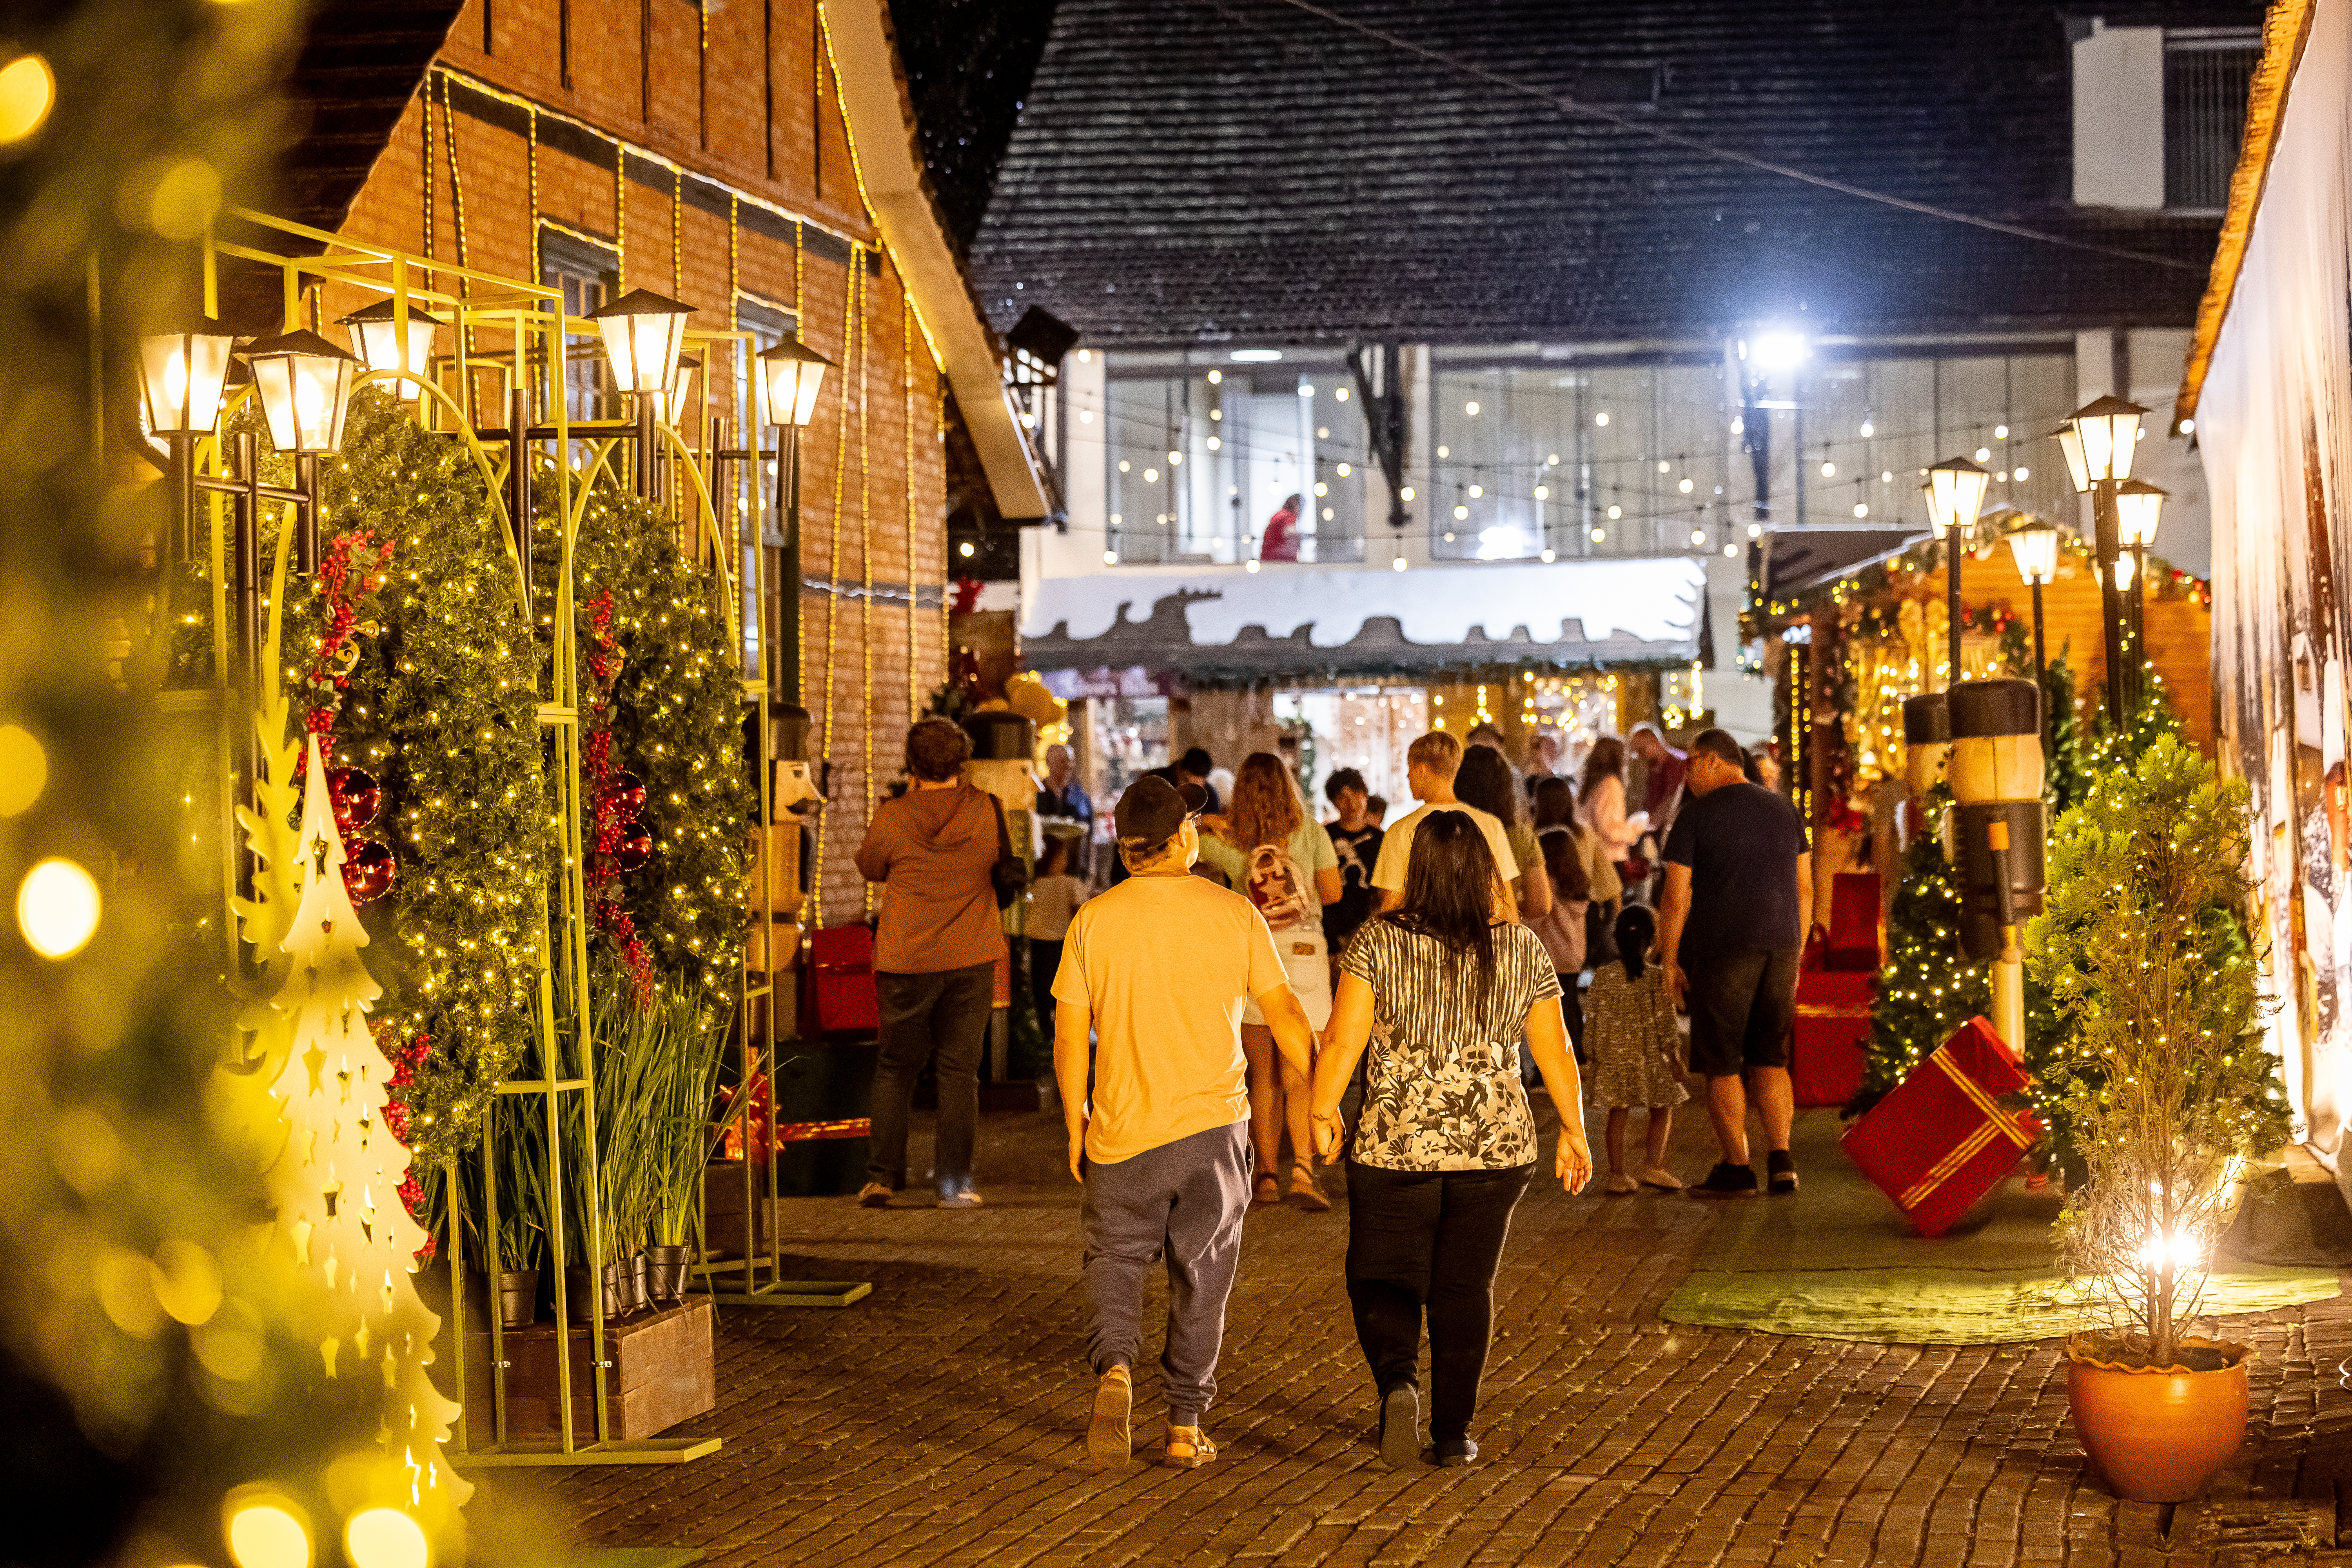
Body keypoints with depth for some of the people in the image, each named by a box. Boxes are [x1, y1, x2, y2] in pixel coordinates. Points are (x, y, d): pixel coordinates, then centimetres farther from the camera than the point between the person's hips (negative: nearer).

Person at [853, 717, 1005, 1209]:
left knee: (895, 1068, 13)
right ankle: (954, 1183, 5)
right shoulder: (987, 812, -7)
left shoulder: (891, 818, -11)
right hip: (971, 960, 1)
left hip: (906, 960, 0)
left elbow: (869, 868, 8)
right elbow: (1006, 867, 10)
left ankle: (881, 1176, 9)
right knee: (959, 1070, 6)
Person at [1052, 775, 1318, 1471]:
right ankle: (1185, 1428, 14)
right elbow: (1286, 1019, 0)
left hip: (1124, 1128, 0)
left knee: (1114, 1258, 14)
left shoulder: (1094, 921, -3)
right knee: (1201, 1276, 11)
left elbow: (1069, 1036, -1)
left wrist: (1075, 1127, 11)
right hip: (1213, 1125, 0)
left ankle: (1114, 1368, -12)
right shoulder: (1233, 914, -2)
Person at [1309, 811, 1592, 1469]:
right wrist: (1572, 1129, 14)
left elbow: (1343, 1037, -10)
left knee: (1383, 1279, 10)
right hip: (1494, 1145, 2)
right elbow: (1553, 1048, 4)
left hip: (1395, 1146, -2)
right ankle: (1453, 1433, 12)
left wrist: (1323, 1109, 2)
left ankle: (1397, 1382, -15)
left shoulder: (1379, 941, -8)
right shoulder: (1521, 948, -1)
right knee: (1465, 1287, 11)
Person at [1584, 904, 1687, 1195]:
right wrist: (1674, 1057, -2)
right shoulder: (1658, 977, -10)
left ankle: (1617, 1174, 8)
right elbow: (1665, 1021, -10)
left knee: (1619, 1114, 10)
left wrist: (1593, 1055, 10)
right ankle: (1652, 1165, 5)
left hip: (1613, 1057, 3)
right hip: (1650, 1058, -3)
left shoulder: (1603, 977, -3)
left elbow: (1593, 1019, 0)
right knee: (1662, 1111, 14)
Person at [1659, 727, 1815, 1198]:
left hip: (1721, 948, -5)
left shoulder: (1695, 815, -6)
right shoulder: (1784, 811, 10)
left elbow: (1676, 897, -9)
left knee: (1721, 1064, 4)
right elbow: (1805, 889, 12)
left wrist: (1669, 961, -1)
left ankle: (1736, 1168, 5)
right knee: (1769, 1059, 13)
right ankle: (1780, 1160, 2)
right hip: (1780, 946, 5)